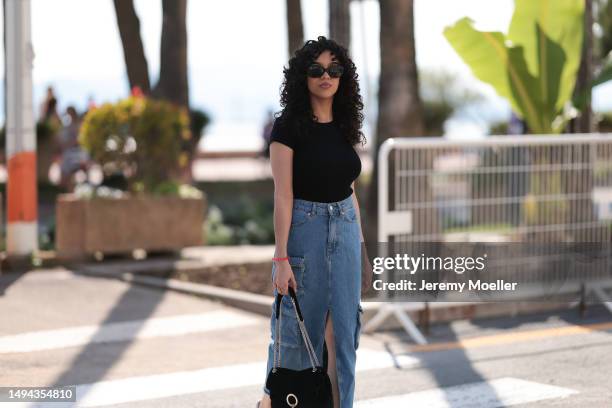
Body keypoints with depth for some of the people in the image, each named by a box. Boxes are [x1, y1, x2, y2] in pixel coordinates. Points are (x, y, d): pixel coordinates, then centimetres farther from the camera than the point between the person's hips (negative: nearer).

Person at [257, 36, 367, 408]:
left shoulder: (344, 127, 8)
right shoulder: (288, 127, -10)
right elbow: (283, 195, -14)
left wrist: (360, 240, 13)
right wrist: (282, 258, -17)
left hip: (345, 230, 5)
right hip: (304, 227, -5)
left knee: (344, 328, 5)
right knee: (299, 326, 4)